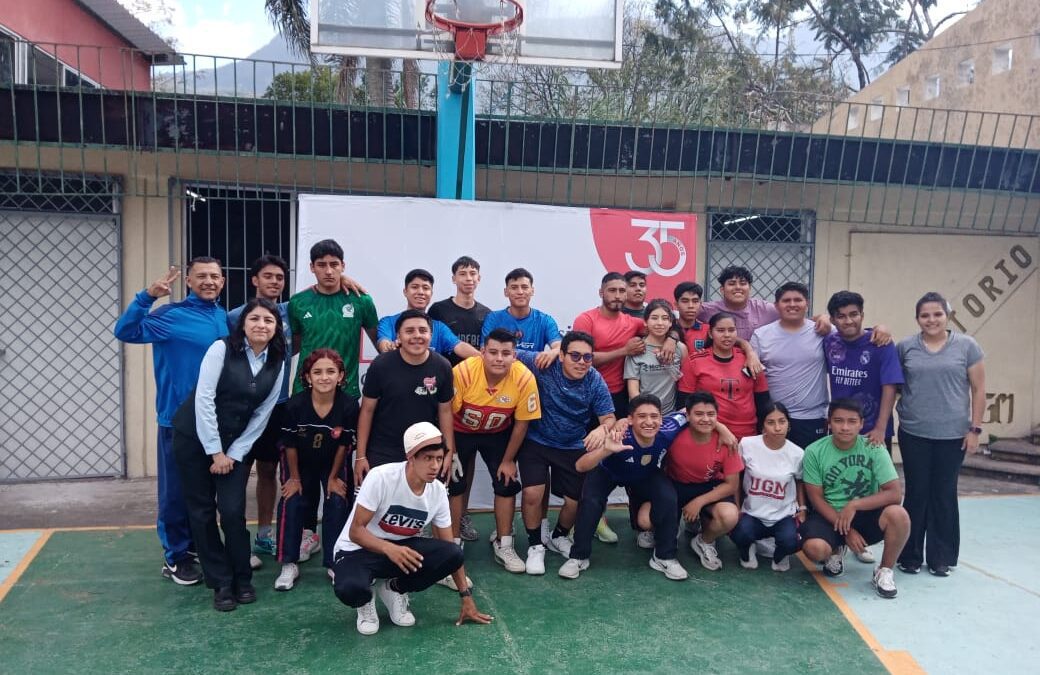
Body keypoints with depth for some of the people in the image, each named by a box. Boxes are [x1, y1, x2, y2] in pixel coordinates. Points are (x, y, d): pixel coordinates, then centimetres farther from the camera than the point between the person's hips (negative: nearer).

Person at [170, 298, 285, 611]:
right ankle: (221, 582, 14)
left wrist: (234, 453, -4)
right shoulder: (222, 349, -12)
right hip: (196, 437, -2)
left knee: (232, 511, -7)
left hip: (236, 444, 2)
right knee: (202, 511, 1)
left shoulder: (277, 363, 0)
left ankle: (242, 579, 12)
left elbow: (262, 414, 2)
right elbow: (204, 399, -15)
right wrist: (215, 451, -14)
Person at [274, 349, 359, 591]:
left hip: (333, 463, 0)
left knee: (338, 503, -7)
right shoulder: (296, 404, -30)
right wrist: (294, 478, -7)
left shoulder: (349, 405, -30)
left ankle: (335, 562, 7)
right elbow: (290, 445, -16)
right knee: (292, 503, -7)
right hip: (300, 462, 0)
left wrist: (333, 477, -6)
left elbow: (344, 444, -15)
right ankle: (289, 564, 5)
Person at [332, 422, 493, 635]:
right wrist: (389, 548, -41)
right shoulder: (381, 477, -25)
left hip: (402, 547, 5)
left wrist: (466, 597, -1)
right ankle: (365, 602, 2)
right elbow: (355, 531, -22)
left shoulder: (438, 492, -9)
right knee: (349, 588, -38)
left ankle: (395, 589, 4)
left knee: (452, 554, -21)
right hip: (357, 550, -4)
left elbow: (449, 550, -1)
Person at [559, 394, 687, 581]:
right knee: (590, 500, -28)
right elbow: (580, 466, -50)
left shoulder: (667, 431, -34)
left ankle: (665, 557, 1)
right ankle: (578, 557, -4)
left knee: (668, 498, -22)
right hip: (607, 472, -2)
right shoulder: (619, 437, -43)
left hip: (646, 475, 3)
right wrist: (606, 451, -67)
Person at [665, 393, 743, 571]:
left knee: (730, 516, -31)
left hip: (711, 488, 0)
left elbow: (732, 484, -12)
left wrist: (699, 502, -20)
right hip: (676, 486, 0)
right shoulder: (675, 436, -23)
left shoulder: (725, 441, -20)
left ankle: (703, 542, 4)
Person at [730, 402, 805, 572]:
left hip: (784, 515, 1)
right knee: (740, 534, -33)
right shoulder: (747, 444, -11)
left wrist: (802, 508, 2)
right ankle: (747, 550, 7)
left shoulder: (797, 453, -7)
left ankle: (779, 555, 10)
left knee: (790, 543, -30)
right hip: (752, 513, -1)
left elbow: (800, 482, 12)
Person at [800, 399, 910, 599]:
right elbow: (816, 499, -8)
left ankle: (884, 571, -4)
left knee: (898, 514, -31)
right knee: (814, 548, -31)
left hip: (864, 514, 1)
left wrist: (854, 504, -26)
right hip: (829, 515, 0)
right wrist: (846, 530, -16)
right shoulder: (814, 452, -12)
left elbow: (894, 493, -16)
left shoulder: (874, 449, -11)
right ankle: (836, 551, 10)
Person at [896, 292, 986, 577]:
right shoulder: (905, 347, 2)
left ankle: (942, 557, 20)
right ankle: (910, 555, 18)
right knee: (916, 493, 7)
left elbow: (978, 389, 1)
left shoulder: (967, 346, 0)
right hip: (913, 434, 0)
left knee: (944, 494, 8)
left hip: (952, 434, 0)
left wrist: (975, 428, -2)